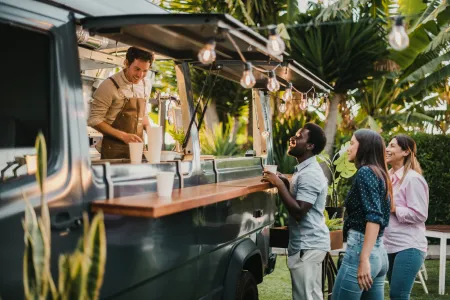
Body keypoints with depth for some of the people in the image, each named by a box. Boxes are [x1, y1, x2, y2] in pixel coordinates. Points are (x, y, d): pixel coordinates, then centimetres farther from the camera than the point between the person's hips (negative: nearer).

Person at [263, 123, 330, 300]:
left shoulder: (309, 174, -20)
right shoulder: (305, 169, 13)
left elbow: (298, 212, -26)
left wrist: (279, 184, -22)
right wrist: (284, 182, 10)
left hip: (308, 245, -11)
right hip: (310, 243, 11)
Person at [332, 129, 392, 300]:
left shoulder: (365, 172, -9)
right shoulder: (379, 173, 17)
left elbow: (374, 217, -19)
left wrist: (363, 259, -23)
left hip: (361, 249, -9)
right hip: (379, 252, 9)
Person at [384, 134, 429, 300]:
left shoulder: (413, 178, -12)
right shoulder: (389, 176, 12)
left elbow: (420, 215, -16)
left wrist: (393, 208, -14)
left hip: (409, 247, -8)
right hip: (390, 245, 8)